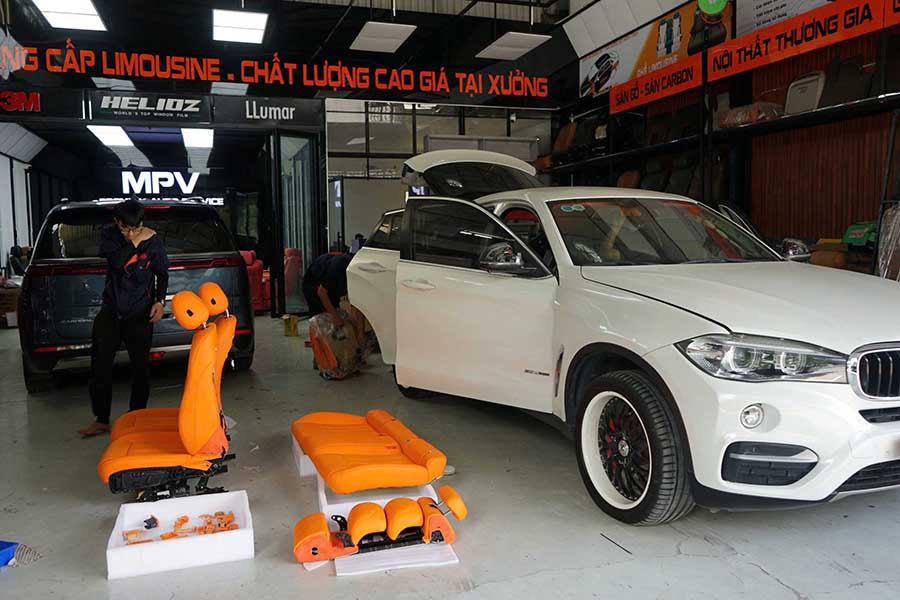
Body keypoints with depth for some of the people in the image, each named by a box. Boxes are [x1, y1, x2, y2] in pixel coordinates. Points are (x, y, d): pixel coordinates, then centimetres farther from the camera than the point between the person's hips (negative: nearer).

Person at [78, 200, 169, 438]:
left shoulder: (152, 240, -7)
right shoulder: (108, 234, -3)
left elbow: (162, 273, 3)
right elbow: (116, 261, -18)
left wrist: (160, 301, -7)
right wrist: (136, 242, -21)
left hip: (139, 313, -2)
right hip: (110, 311, 2)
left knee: (140, 367, 4)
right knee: (100, 365, 5)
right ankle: (101, 420, 19)